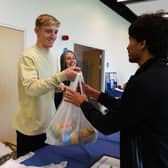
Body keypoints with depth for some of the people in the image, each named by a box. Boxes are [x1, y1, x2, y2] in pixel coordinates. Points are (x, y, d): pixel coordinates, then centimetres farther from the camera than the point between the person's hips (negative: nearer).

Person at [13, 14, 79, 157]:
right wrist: (62, 76, -35)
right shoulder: (28, 56, -17)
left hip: (50, 123, 7)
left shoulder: (53, 56, 6)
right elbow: (31, 88, -28)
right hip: (31, 127, -7)